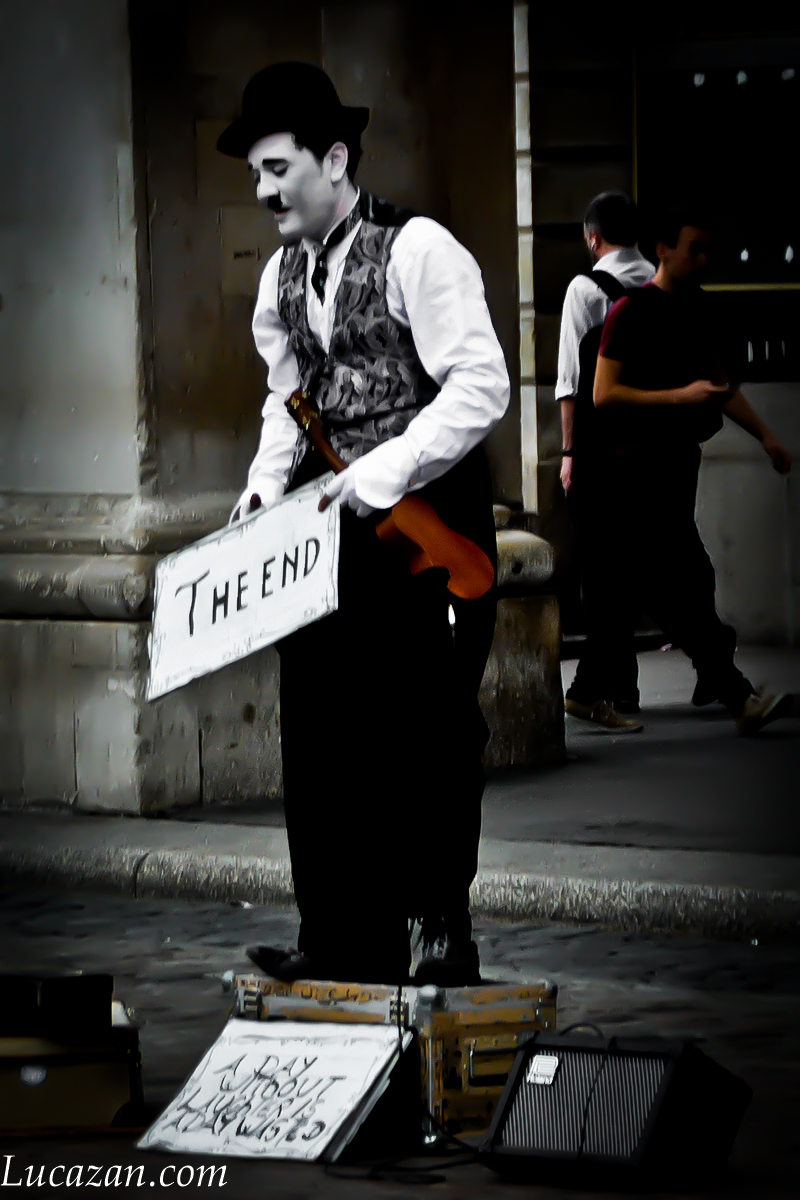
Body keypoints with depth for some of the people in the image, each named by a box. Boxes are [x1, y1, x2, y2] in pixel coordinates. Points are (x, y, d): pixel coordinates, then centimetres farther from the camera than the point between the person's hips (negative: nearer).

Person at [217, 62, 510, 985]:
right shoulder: (283, 276, 13)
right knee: (318, 729, 3)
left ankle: (443, 933, 7)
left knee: (424, 730, -4)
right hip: (327, 527, 7)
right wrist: (266, 483, 8)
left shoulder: (418, 251, -10)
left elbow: (481, 387, -15)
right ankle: (343, 942, 9)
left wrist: (388, 469, -21)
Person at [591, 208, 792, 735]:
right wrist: (680, 396, -21)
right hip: (639, 469, -8)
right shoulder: (631, 312, -11)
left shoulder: (700, 310, 14)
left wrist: (764, 435, 15)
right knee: (689, 584, -11)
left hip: (678, 462, 8)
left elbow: (720, 384, 24)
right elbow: (604, 394, -15)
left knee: (640, 586, 11)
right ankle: (739, 697, -14)